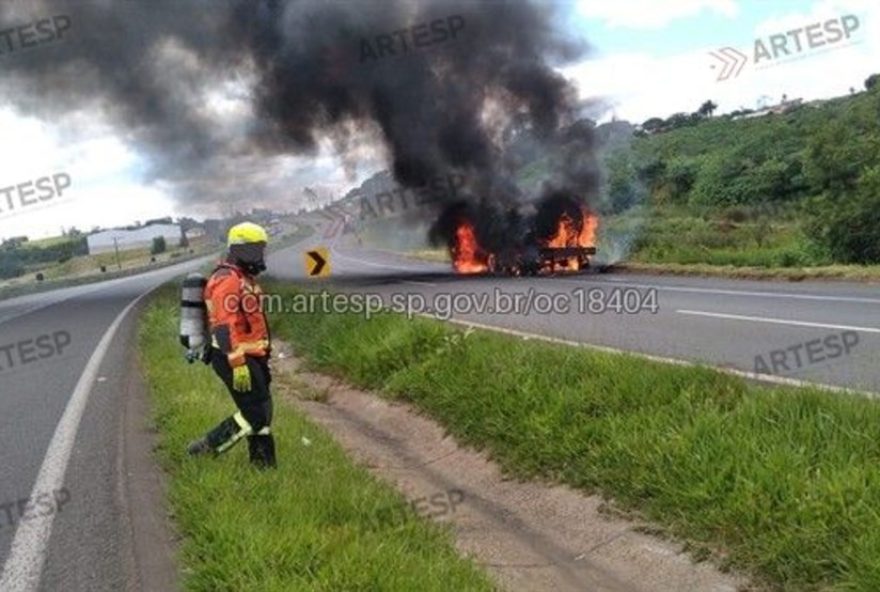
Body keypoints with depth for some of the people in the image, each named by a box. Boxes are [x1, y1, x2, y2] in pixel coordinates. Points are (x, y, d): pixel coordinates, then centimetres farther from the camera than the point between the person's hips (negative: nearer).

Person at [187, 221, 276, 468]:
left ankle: (264, 466, 23)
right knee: (254, 415, -6)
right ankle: (205, 448, 5)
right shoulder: (227, 280, -18)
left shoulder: (244, 278, 16)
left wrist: (261, 359, 25)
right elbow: (224, 326, -26)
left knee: (262, 411, 14)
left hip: (250, 357, 10)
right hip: (235, 359, -10)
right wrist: (238, 364, -30)